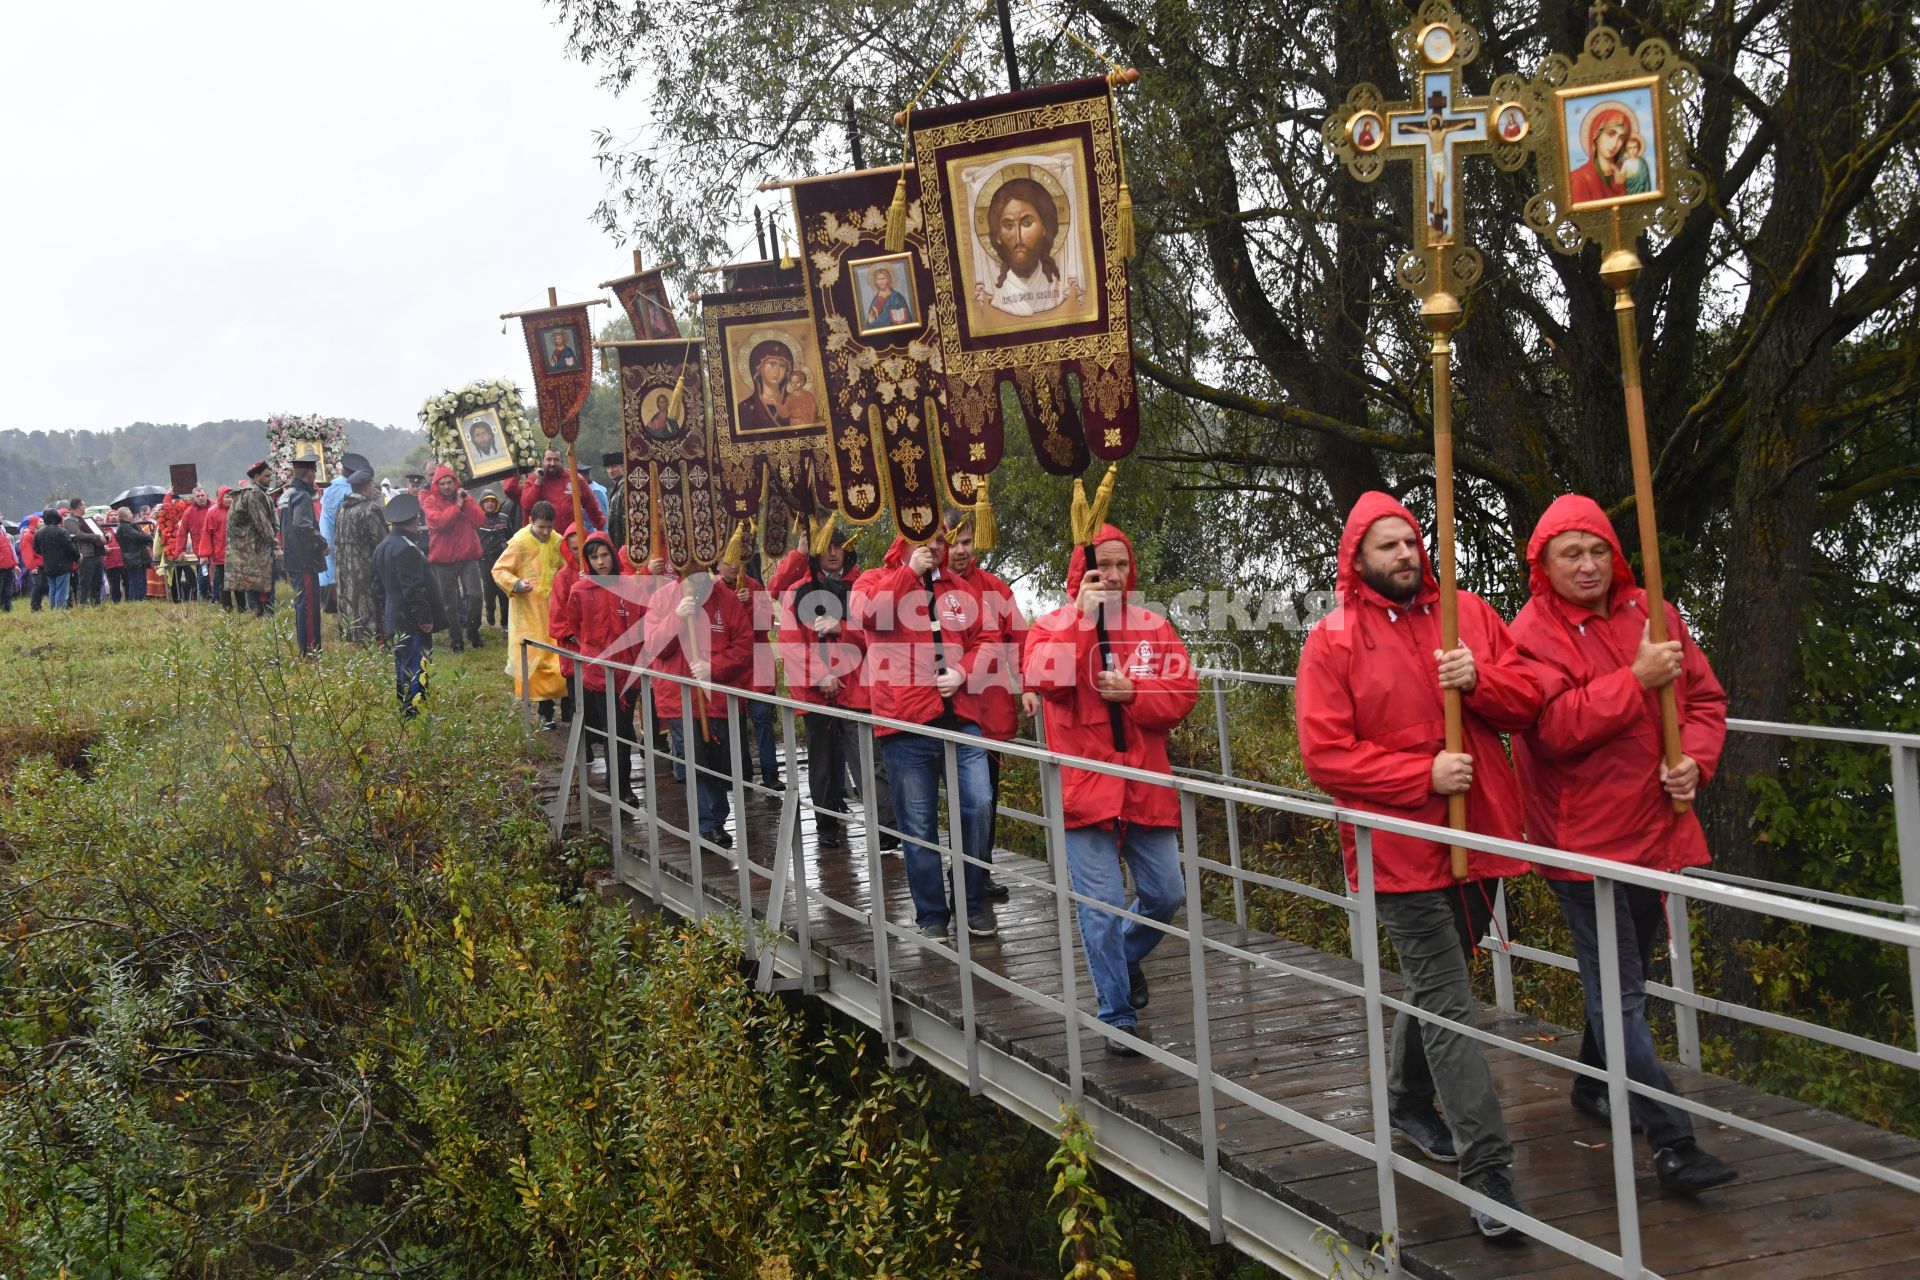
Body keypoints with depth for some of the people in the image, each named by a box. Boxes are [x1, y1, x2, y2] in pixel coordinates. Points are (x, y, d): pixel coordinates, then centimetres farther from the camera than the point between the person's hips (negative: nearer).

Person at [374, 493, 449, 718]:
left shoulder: (383, 546, 12)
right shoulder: (406, 549, -19)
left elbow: (381, 586, 19)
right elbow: (413, 588, -22)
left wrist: (384, 617, 25)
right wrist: (425, 618, -18)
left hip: (394, 620, 10)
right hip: (411, 621, -10)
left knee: (403, 669, 17)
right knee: (415, 668, -7)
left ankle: (404, 711, 24)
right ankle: (413, 712, -7)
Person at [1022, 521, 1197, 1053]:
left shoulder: (1152, 626, 8)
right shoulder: (1053, 624, 2)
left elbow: (1185, 691, 1)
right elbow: (1042, 678, -18)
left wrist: (1133, 692, -15)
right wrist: (1084, 617, -20)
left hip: (1146, 784, 3)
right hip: (1084, 786, -3)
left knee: (1166, 893, 8)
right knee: (1101, 905, -3)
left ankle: (1127, 956, 39)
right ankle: (1118, 1017, 7)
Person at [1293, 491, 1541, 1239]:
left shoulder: (1467, 614, 6)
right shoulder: (1333, 642, -7)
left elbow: (1529, 699, 6)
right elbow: (1325, 755, -12)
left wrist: (1479, 679, -15)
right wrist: (1424, 776, -19)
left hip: (1478, 835, 5)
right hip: (1402, 848, -5)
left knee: (1436, 984, 21)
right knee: (1450, 1006, -7)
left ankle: (1409, 1101, 44)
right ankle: (1489, 1175, -6)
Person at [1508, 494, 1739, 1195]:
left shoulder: (1652, 614, 6)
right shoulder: (1533, 633, -12)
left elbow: (1705, 698, 11)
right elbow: (1554, 727, -23)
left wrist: (1695, 757, -7)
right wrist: (1636, 679, -25)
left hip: (1653, 828, 7)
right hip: (1583, 839, -6)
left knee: (1623, 973, 22)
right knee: (1620, 993, -6)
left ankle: (1594, 1084, 43)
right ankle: (1672, 1143, -4)